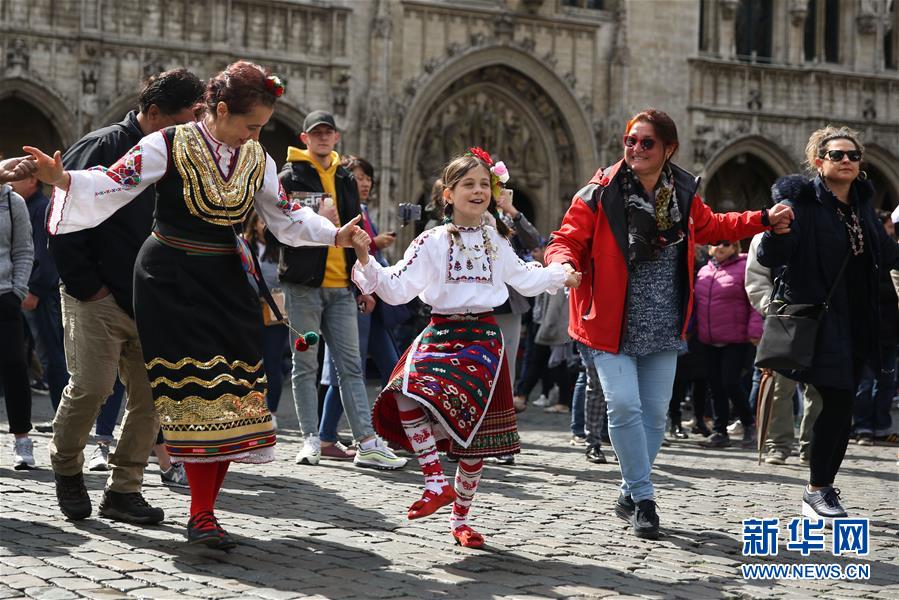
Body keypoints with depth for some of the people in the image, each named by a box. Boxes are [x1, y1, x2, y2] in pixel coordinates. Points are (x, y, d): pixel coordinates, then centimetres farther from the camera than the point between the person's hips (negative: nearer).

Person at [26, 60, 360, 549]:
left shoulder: (255, 159, 8)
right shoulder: (169, 146, -8)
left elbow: (285, 215, 18)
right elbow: (112, 184, -13)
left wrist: (334, 236, 7)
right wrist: (62, 179, -30)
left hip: (226, 281, 6)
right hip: (172, 280, -6)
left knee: (233, 391, -3)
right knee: (196, 387, -15)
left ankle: (204, 509, 5)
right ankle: (201, 514, -11)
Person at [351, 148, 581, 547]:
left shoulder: (496, 241, 12)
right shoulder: (432, 242, -1)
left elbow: (523, 278, 30)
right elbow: (397, 289, -8)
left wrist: (561, 276, 28)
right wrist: (365, 260, -20)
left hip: (483, 338, 3)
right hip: (441, 334, -3)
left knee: (476, 431, 4)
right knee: (407, 393, -32)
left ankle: (459, 519, 20)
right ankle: (437, 482, -20)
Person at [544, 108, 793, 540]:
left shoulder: (683, 195, 6)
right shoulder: (599, 195, -9)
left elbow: (709, 227, 26)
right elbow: (566, 241, -8)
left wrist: (764, 220, 24)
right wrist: (565, 265, -31)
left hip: (662, 328, 4)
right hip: (611, 325, -4)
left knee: (655, 413, 7)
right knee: (624, 406, -17)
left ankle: (630, 495, 24)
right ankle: (643, 498, -3)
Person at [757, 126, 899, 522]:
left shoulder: (861, 204, 11)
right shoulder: (802, 202, -10)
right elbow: (771, 258, -19)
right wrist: (776, 228, -35)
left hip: (856, 321, 7)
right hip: (818, 320, -7)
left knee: (841, 406, 9)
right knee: (837, 403, -12)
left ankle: (824, 488, 19)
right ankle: (817, 490, 0)